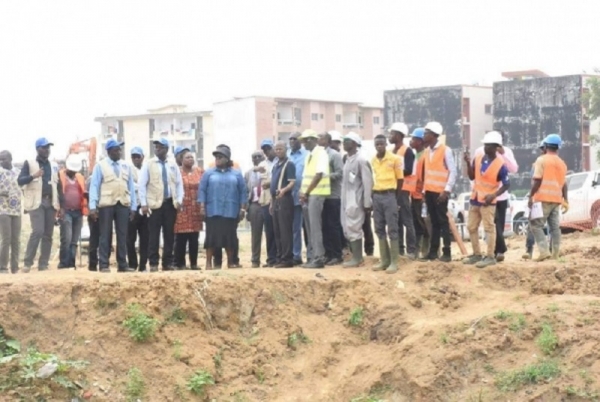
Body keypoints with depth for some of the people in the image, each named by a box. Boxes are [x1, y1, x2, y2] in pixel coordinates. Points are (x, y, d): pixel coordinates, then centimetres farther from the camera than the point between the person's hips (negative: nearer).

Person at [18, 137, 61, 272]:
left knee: (48, 235, 2)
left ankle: (43, 264, 7)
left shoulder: (54, 166, 17)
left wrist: (60, 205, 10)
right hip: (36, 202, -5)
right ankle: (27, 262, -9)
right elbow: (20, 180, -4)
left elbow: (58, 186, 18)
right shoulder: (29, 163, 4)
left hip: (51, 203, 5)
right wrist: (33, 176, -21)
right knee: (38, 231, -18)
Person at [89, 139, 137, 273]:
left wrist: (133, 206, 5)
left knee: (122, 235, 5)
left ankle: (122, 264, 9)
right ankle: (104, 265, 5)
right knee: (106, 235, 1)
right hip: (106, 205, -4)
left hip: (123, 204, 4)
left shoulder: (126, 166, 11)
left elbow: (131, 186, 11)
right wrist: (93, 206, -13)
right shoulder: (100, 166, 0)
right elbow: (94, 186, -4)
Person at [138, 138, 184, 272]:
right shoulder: (148, 165, 2)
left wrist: (179, 200, -1)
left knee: (169, 234, 6)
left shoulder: (173, 166, 11)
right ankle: (153, 263, 2)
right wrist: (144, 204, -10)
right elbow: (142, 185, -2)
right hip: (155, 204, -3)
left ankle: (168, 262, 12)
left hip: (171, 204, 3)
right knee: (154, 235, -3)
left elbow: (179, 184, 12)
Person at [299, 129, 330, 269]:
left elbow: (319, 175, -16)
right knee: (310, 227, 9)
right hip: (307, 195, 9)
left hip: (316, 194, -9)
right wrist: (302, 192, 5)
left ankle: (319, 258, -9)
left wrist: (306, 193, -13)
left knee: (315, 226, -10)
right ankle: (314, 256, 13)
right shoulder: (309, 155, 17)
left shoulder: (321, 153, -9)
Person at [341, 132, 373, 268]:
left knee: (354, 228, -6)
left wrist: (367, 202, -15)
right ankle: (357, 256, 15)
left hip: (356, 200, -9)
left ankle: (357, 258, 0)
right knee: (348, 229, 9)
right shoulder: (347, 160, 15)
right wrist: (343, 200, 12)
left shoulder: (361, 160, -11)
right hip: (347, 200, 9)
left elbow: (368, 182, -13)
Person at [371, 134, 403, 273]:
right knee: (379, 229, 8)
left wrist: (397, 198, -2)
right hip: (376, 196, 5)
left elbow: (400, 179, -1)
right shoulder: (372, 161, 9)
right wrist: (372, 195, 8)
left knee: (392, 229, -4)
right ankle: (384, 260, 15)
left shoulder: (394, 158, -4)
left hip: (389, 195, -5)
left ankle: (394, 262, -3)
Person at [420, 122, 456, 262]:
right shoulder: (426, 151, 12)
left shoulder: (445, 150, -8)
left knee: (443, 221, -2)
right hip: (429, 191, 6)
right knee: (434, 222, 9)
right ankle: (433, 251, 11)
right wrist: (424, 189, 9)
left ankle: (446, 252, 2)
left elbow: (453, 171, -10)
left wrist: (447, 190, -16)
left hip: (440, 192, -6)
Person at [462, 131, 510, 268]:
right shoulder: (478, 159, 4)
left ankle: (490, 256, -2)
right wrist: (468, 163, -3)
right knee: (471, 227, 11)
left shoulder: (500, 164, -13)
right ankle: (476, 254, 21)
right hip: (474, 199, 7)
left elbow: (506, 184, -11)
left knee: (489, 228, -4)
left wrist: (493, 195, -23)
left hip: (488, 201, -7)